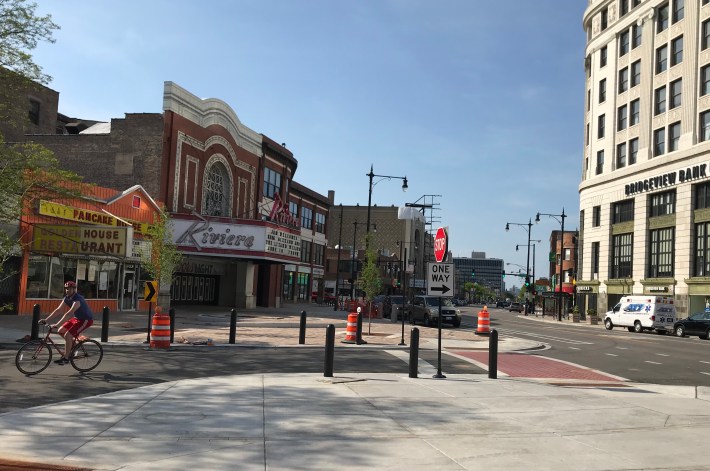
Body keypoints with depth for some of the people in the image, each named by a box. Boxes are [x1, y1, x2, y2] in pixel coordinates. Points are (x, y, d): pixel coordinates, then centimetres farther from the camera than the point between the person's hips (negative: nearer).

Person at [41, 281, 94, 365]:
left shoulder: (77, 300, -27)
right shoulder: (67, 298, 0)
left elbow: (68, 313, -36)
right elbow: (58, 310, 2)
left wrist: (57, 325, -40)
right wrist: (46, 320, -6)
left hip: (86, 320, -9)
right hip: (77, 318, 9)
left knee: (67, 335, -19)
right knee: (60, 331, 3)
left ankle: (65, 358, -9)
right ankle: (73, 344, 22)